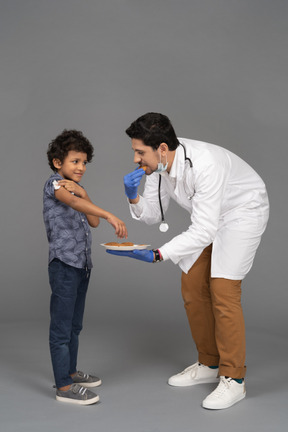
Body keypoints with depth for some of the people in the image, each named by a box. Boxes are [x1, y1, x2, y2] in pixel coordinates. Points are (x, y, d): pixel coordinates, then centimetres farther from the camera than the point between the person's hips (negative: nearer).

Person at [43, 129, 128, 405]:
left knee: (74, 325, 18)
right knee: (61, 326, -4)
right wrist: (110, 216, -44)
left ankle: (70, 372, 31)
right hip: (63, 265, -9)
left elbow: (93, 221, 8)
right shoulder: (54, 184, -10)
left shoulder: (74, 188, 16)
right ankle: (63, 387, 1)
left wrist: (82, 192, -5)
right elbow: (73, 202, -32)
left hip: (82, 265, 9)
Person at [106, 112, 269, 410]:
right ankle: (208, 365, 21)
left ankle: (233, 379, -5)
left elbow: (204, 231, -39)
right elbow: (153, 215, -4)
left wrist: (157, 255, -46)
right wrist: (133, 197, -24)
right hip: (208, 217, 8)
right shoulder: (158, 163, -15)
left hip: (243, 211, -8)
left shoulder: (204, 165, -38)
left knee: (223, 290, -16)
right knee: (192, 287, 5)